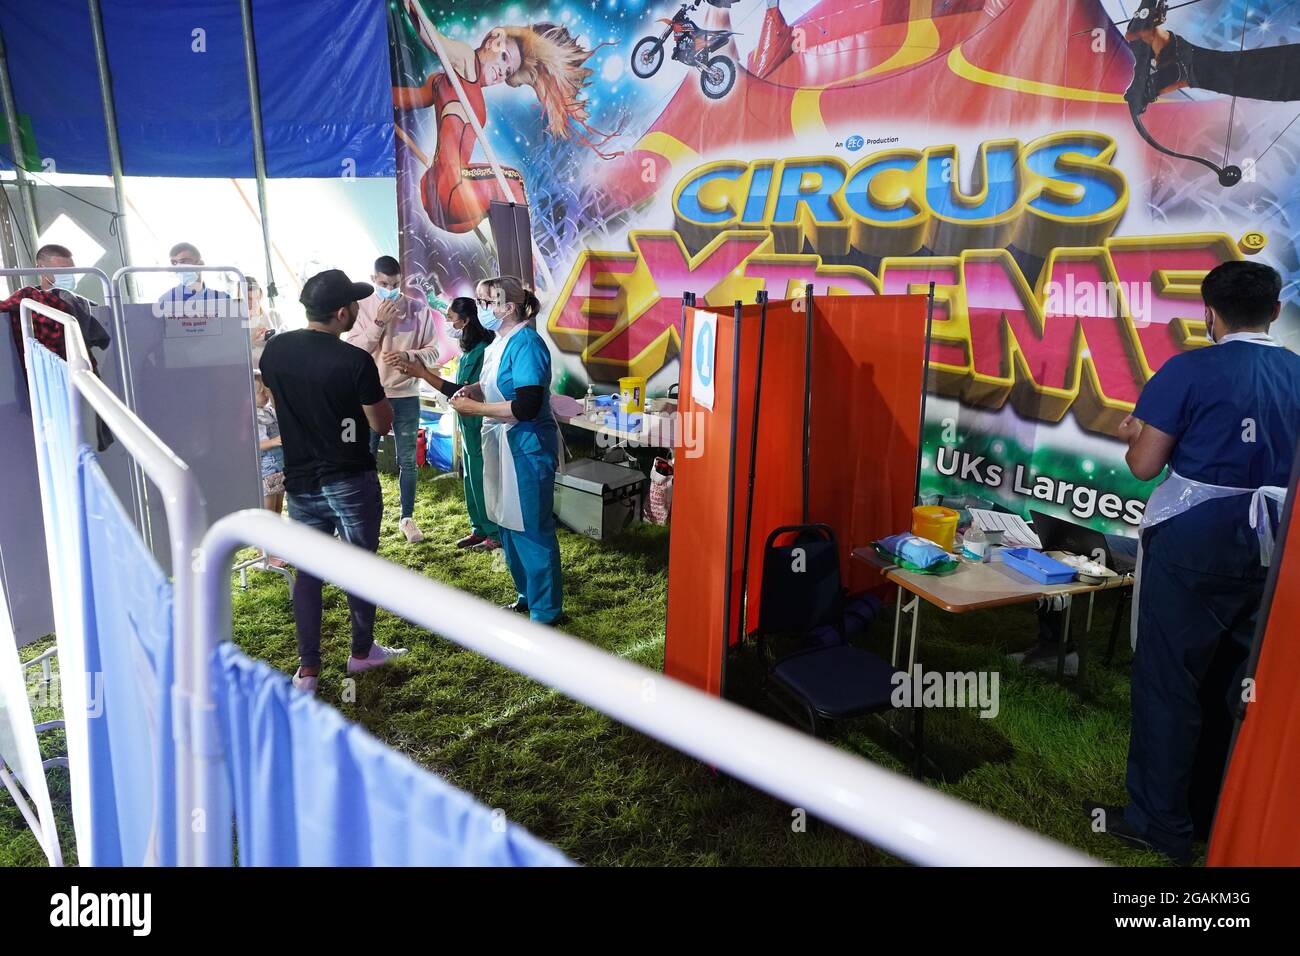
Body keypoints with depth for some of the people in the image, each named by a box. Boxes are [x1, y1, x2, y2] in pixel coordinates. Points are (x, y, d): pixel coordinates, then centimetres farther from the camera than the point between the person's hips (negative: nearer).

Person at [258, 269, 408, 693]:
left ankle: (308, 668, 15)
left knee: (308, 570, 13)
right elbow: (382, 423, -9)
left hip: (300, 481, 5)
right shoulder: (356, 361, -19)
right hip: (351, 481, -5)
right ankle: (362, 650, 26)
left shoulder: (275, 350, -2)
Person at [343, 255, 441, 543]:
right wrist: (378, 323, -17)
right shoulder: (361, 309, -2)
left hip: (406, 396, 1)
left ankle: (407, 517, 23)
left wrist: (407, 355, -18)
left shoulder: (418, 310, -1)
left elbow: (432, 351, 1)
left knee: (408, 461, 9)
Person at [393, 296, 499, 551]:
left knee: (481, 479, -1)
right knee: (472, 479, 16)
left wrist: (423, 373, -23)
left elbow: (463, 393, -24)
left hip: (480, 428, -9)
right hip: (469, 427, 9)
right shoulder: (469, 349, 9)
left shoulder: (482, 350, -20)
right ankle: (479, 529, 27)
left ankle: (495, 535, 10)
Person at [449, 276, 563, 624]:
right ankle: (527, 595, 35)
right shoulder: (498, 342, 8)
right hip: (502, 443, 10)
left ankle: (546, 612, 12)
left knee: (532, 529, -1)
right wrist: (474, 390, 2)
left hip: (527, 448, -10)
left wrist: (474, 407, -20)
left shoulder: (526, 343, -19)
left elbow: (526, 406, -27)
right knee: (509, 523, 18)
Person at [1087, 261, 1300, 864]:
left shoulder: (1190, 371, -11)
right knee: (1236, 684, 17)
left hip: (1195, 539, -6)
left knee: (1169, 679, 4)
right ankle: (1219, 815, 31)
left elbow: (1143, 465, -13)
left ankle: (1160, 824, 13)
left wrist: (1135, 434, 8)